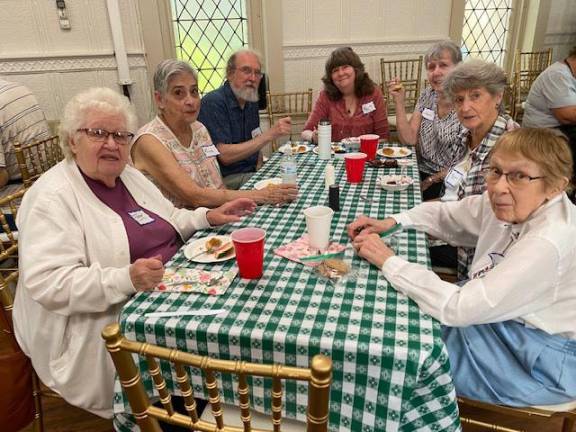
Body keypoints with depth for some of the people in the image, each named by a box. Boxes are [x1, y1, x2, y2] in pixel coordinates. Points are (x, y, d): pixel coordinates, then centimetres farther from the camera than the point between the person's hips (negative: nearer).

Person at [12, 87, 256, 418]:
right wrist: (125, 279, -32)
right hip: (108, 329, -7)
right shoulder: (52, 197, -12)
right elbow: (46, 282, -20)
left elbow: (168, 222, 21)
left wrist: (207, 217, 3)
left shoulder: (130, 176, 11)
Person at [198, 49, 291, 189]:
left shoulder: (251, 102, 11)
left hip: (250, 173, 8)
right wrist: (270, 134, -26)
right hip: (226, 179, -8)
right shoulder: (213, 103, -15)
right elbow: (225, 156, -24)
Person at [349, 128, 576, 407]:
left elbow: (457, 309, -34)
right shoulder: (512, 204, -9)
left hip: (542, 361, -7)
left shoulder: (548, 243, -33)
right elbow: (444, 214, 6)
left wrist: (389, 262, -26)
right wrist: (390, 222, -10)